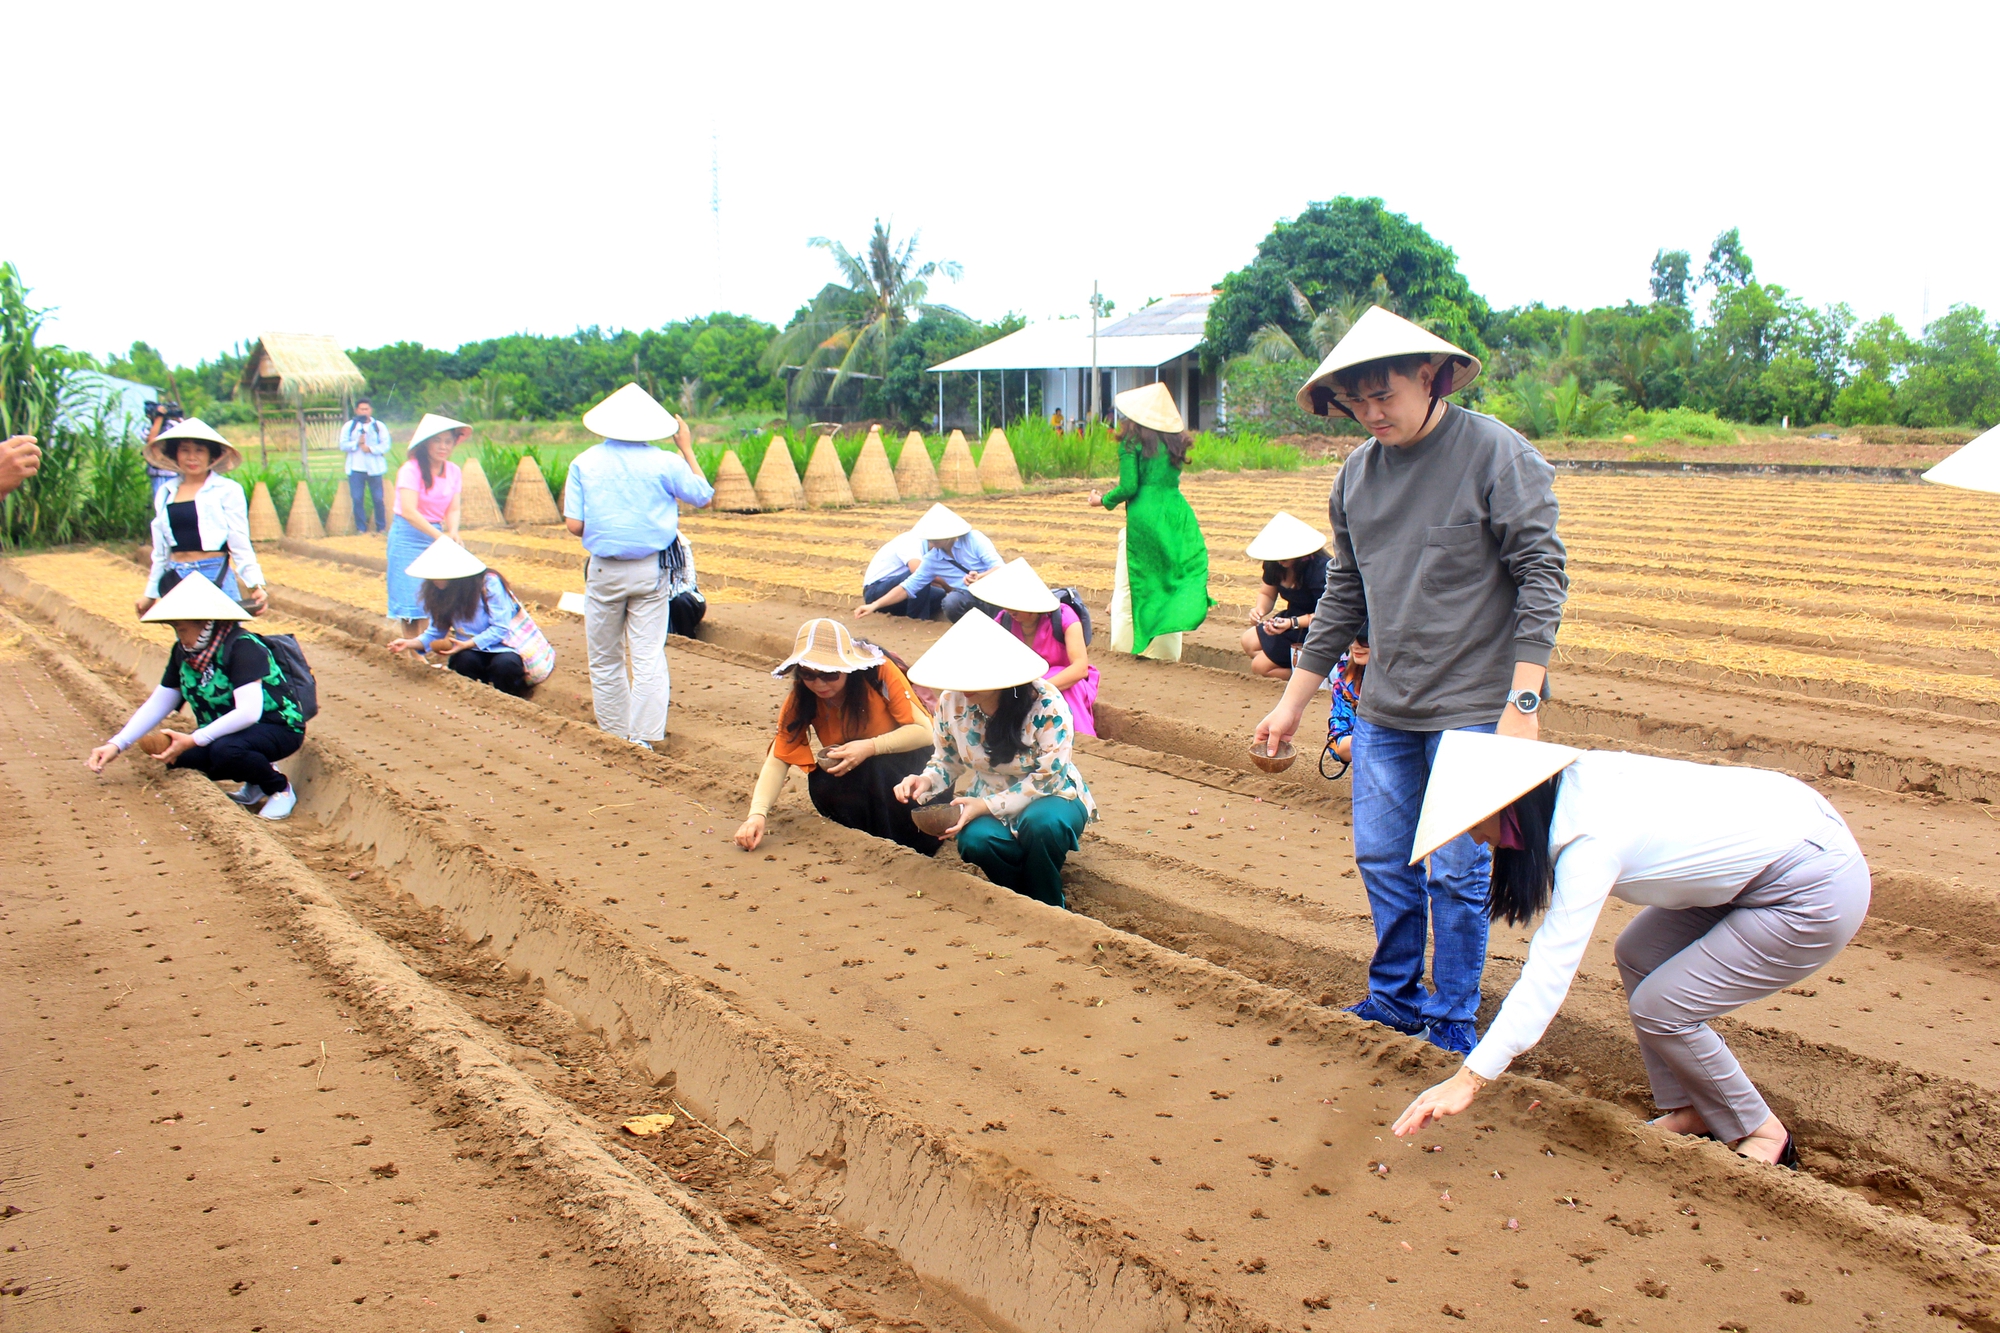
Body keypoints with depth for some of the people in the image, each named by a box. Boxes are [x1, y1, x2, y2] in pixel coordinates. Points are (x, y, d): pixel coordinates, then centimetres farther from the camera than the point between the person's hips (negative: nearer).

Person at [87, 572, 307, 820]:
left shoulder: (241, 647, -24)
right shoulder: (183, 652, -1)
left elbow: (249, 713, -32)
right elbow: (158, 704, 5)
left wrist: (194, 740, -32)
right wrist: (116, 745, -6)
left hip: (278, 728, -8)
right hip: (226, 730, 8)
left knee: (225, 750, -34)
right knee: (177, 757, -13)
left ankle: (280, 788, -6)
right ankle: (256, 781, 8)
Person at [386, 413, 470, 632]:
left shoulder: (453, 471, 4)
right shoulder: (411, 470, -15)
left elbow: (453, 509, 1)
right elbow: (409, 511, -22)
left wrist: (452, 532, -20)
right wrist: (440, 536, -26)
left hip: (436, 534, 5)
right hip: (408, 537, -5)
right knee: (412, 599, -6)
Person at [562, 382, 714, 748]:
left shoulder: (584, 463, 0)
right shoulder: (663, 462, -4)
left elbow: (574, 524, -4)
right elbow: (704, 497, 9)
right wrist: (687, 449, 18)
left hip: (604, 570, 1)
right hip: (650, 570, -1)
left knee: (605, 659, 12)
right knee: (649, 656, 2)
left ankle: (615, 737, 17)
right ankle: (643, 739, -1)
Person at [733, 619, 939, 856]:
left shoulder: (880, 673, -25)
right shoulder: (801, 699, -15)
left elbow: (924, 731, -25)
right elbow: (778, 758, -19)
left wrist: (870, 747, -38)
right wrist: (757, 814, -34)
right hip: (858, 774, 4)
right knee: (822, 787, -26)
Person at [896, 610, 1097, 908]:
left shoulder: (1046, 704, -24)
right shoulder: (952, 701, -11)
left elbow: (1047, 778, -21)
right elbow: (947, 762, 4)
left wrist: (988, 805, -29)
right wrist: (926, 781, -20)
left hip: (1052, 797, -3)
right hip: (987, 802, 3)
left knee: (1041, 823, -39)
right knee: (975, 839, -33)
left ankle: (1048, 910, -11)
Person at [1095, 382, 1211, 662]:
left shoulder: (1132, 442, -6)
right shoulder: (1175, 441, 11)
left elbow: (1128, 487, -10)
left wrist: (1104, 500, 7)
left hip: (1144, 516, -5)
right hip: (1178, 512, 5)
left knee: (1129, 583, 6)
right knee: (1171, 580, 10)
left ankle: (1127, 646, 7)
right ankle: (1167, 650, 10)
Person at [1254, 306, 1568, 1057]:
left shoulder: (1497, 454, -11)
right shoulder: (1356, 474, 7)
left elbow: (1541, 576, -12)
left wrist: (1523, 700, -18)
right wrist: (1293, 702, 15)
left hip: (1472, 710, -6)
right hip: (1384, 708, 6)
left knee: (1457, 874, 1)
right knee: (1381, 859, 12)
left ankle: (1453, 1027, 17)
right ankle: (1396, 999, 31)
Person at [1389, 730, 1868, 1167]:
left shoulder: (1591, 843, -26)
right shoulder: (1579, 778, -4)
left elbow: (1548, 974, -28)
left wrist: (1468, 1080, -27)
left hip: (1817, 893, -9)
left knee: (1659, 1010, -5)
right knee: (1637, 955, 9)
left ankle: (1763, 1136, 14)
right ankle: (1689, 1112, 20)